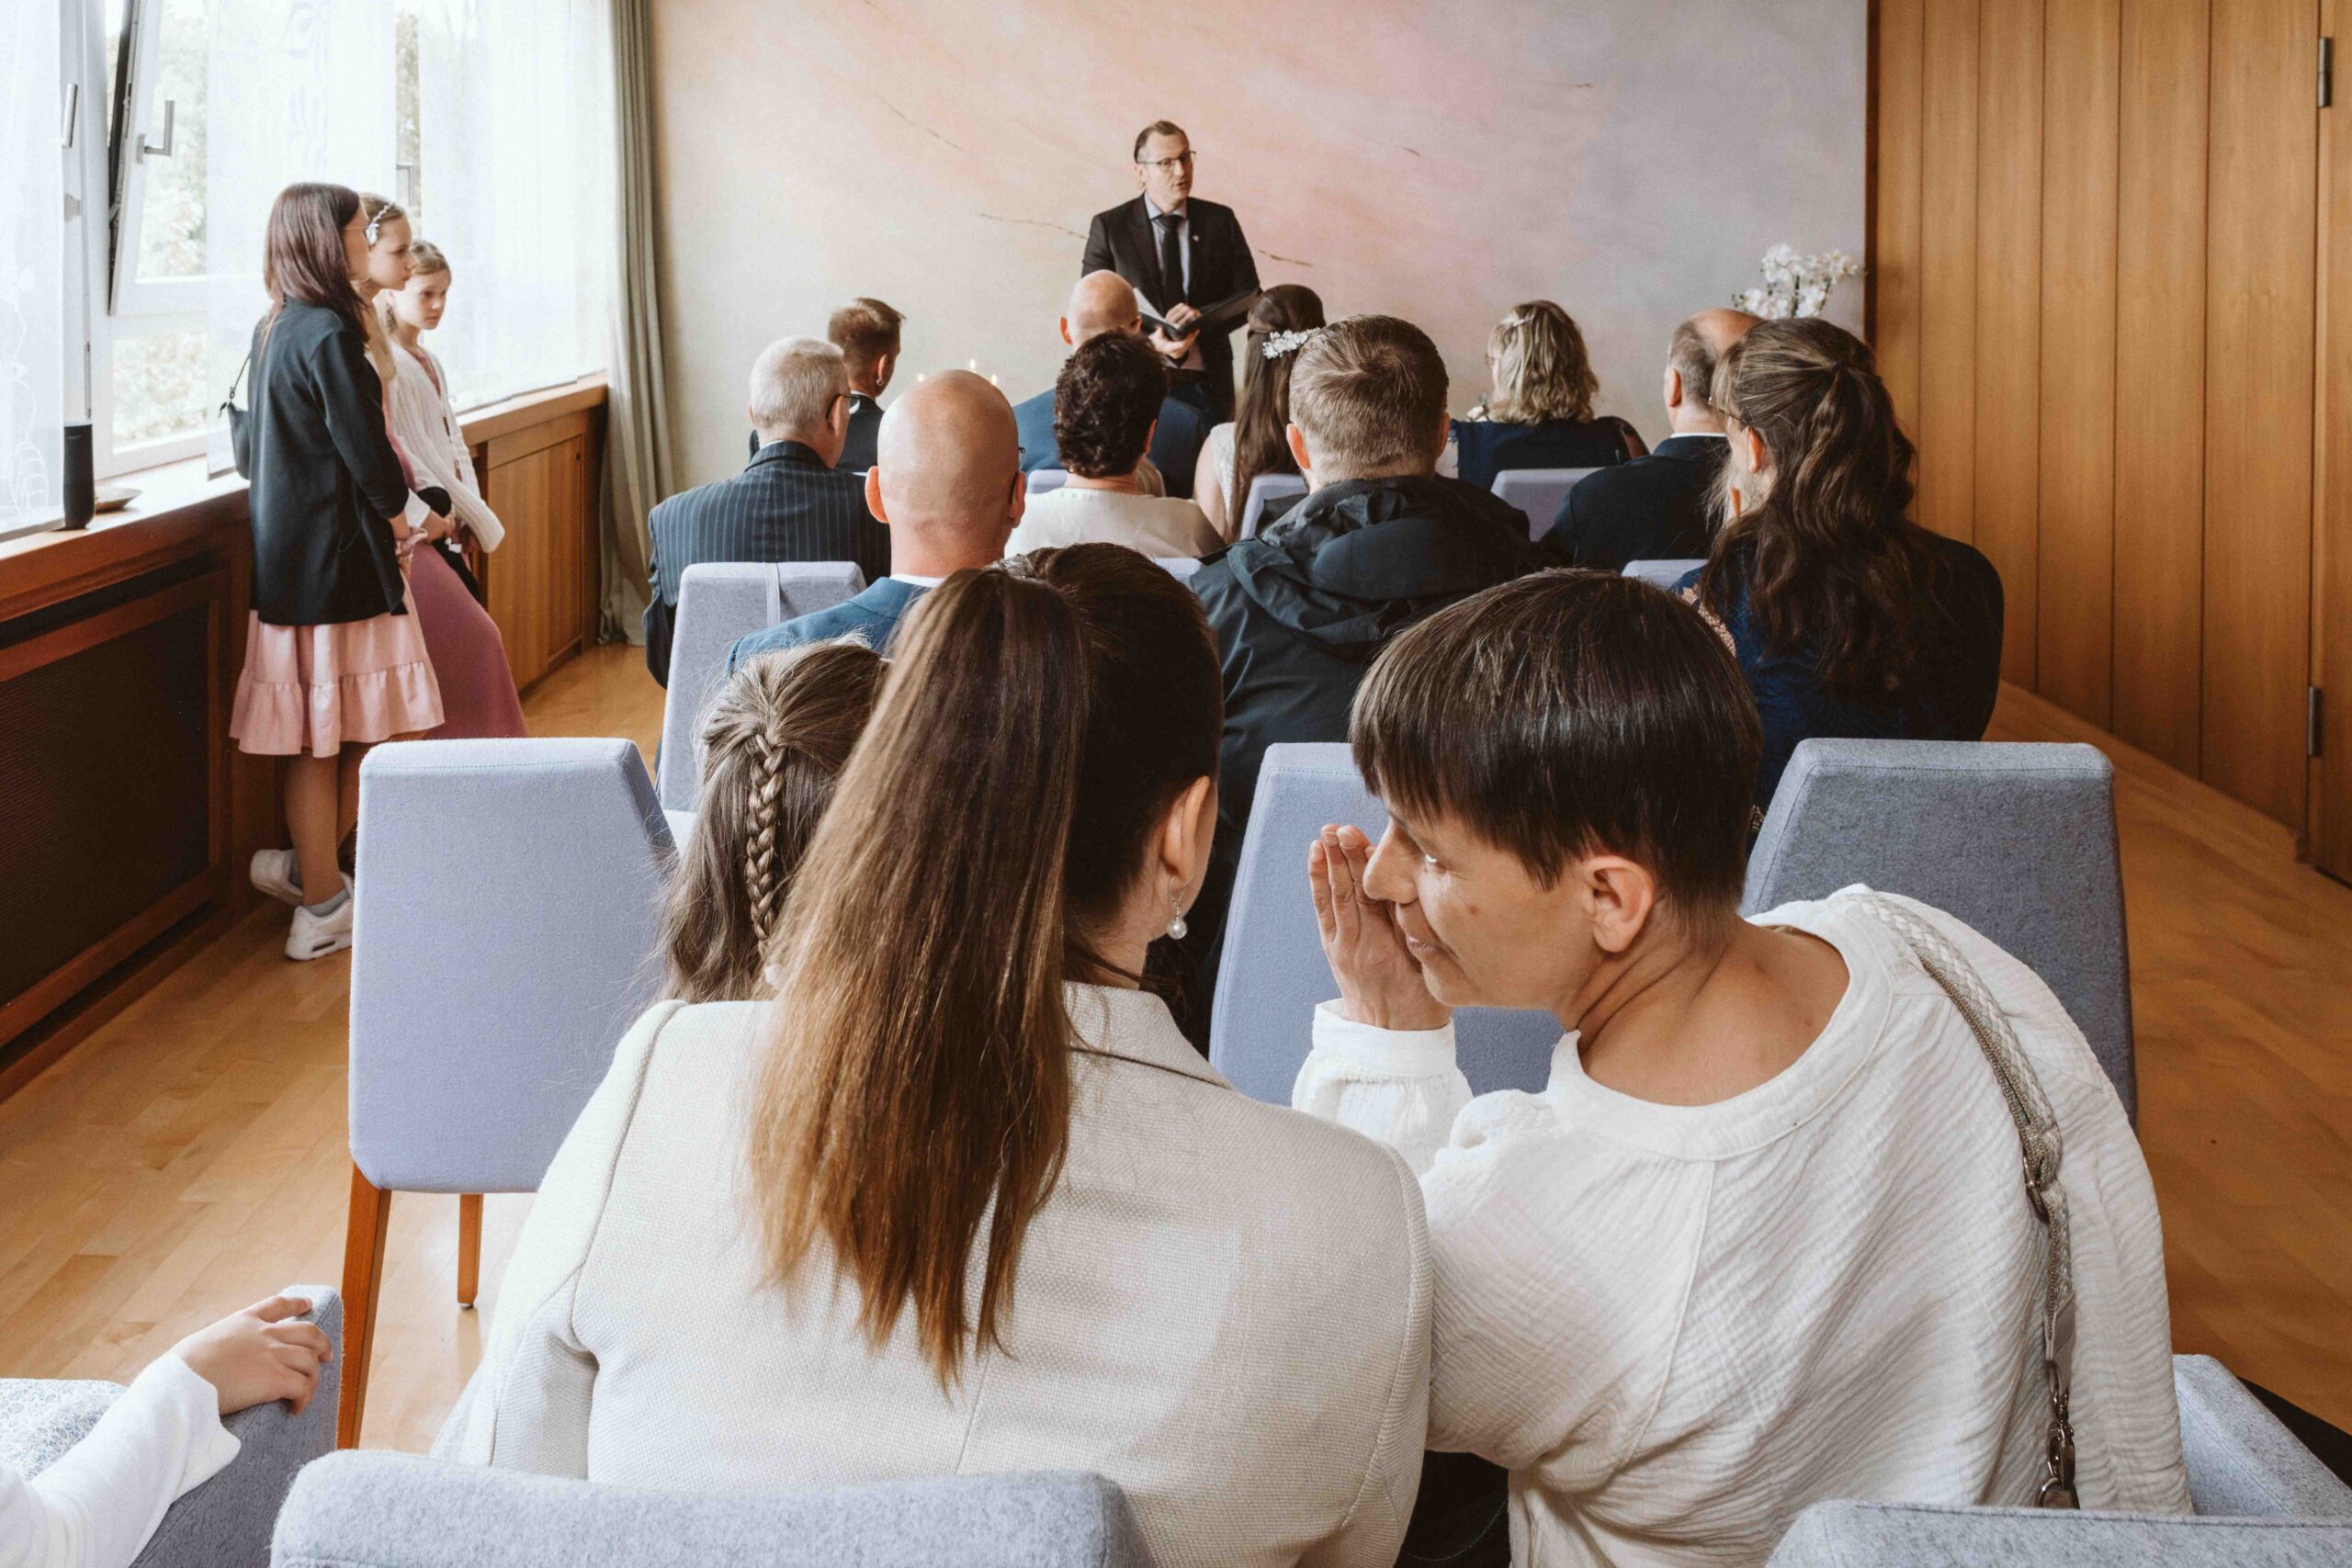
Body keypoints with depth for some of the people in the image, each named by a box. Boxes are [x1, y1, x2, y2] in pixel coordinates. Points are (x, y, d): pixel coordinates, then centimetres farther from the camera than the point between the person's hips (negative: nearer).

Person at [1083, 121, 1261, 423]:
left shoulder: (1220, 220, 6)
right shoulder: (1109, 227, 0)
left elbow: (1249, 296, 6)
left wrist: (1202, 316, -15)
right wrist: (1150, 340, -21)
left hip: (1208, 386, 2)